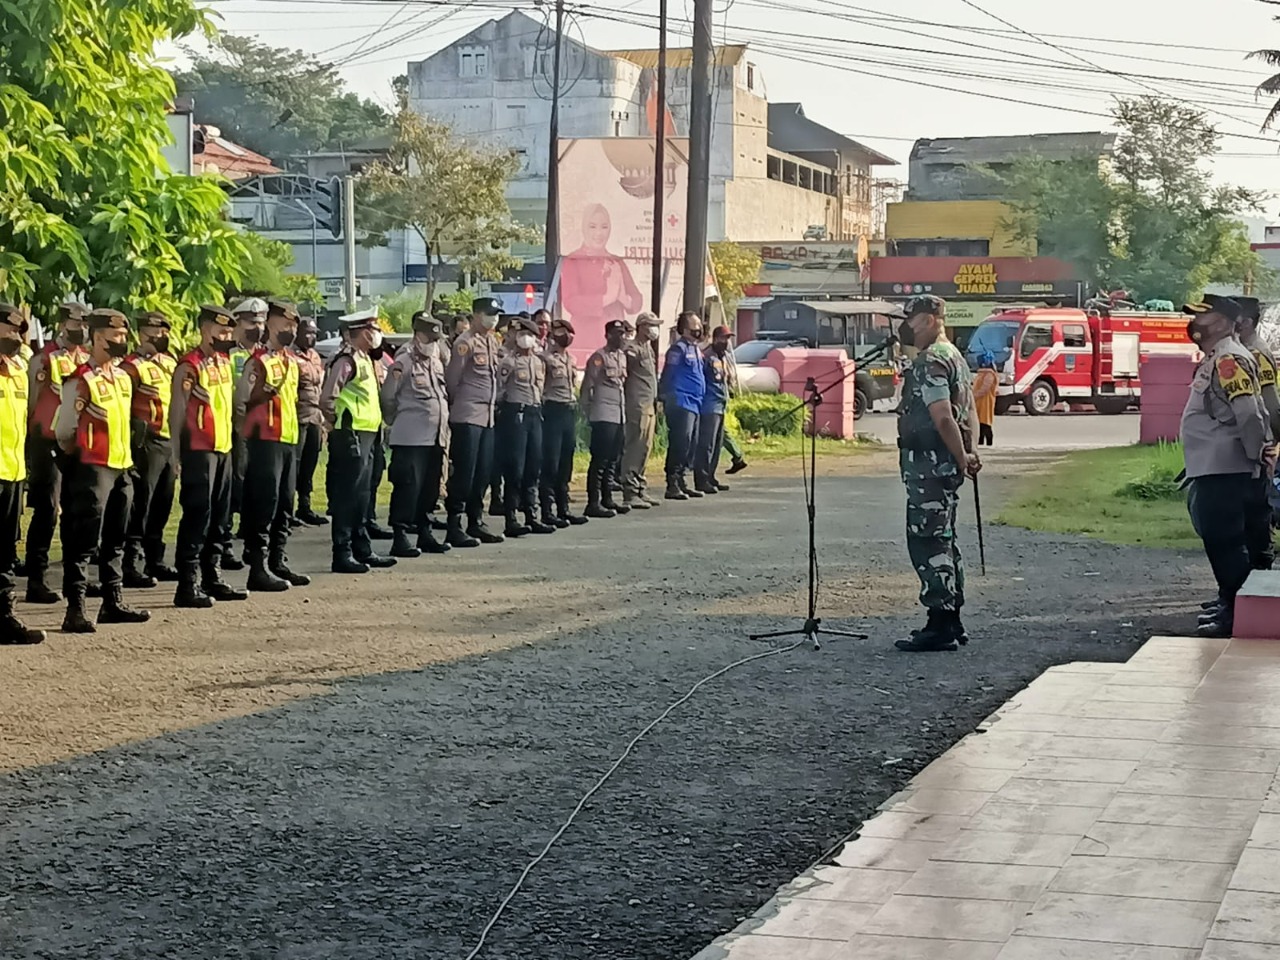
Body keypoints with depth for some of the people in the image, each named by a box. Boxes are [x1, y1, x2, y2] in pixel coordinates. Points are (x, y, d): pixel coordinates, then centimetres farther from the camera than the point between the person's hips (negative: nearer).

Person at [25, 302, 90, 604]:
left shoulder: (90, 360, 10)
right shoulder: (43, 360, -6)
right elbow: (31, 402, -5)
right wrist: (32, 446, -7)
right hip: (49, 443, -6)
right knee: (46, 511, -7)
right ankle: (37, 580, -3)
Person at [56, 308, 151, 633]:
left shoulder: (123, 378, 12)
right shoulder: (81, 381, -13)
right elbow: (64, 432, -8)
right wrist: (79, 460, 3)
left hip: (121, 468, 8)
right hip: (92, 469, -8)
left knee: (115, 541, 14)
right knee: (84, 541, -8)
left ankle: (113, 603, 23)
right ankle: (75, 610, -7)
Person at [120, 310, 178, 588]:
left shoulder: (170, 362, 15)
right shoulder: (132, 366, -10)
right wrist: (132, 441, -17)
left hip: (170, 441, 8)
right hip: (147, 442, -8)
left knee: (162, 506, 13)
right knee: (140, 506, -6)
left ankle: (155, 561, 22)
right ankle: (133, 566, -4)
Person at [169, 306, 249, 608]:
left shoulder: (224, 362, 12)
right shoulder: (189, 367, -12)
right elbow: (176, 413, -12)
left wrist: (229, 441, 15)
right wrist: (177, 457, -13)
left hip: (223, 448, 8)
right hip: (199, 451, -8)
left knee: (219, 517, 12)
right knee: (197, 515, -7)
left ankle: (212, 577, 22)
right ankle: (188, 585, -5)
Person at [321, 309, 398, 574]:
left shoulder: (364, 359, 15)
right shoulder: (347, 360, -15)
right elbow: (327, 397, -21)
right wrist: (335, 421, -9)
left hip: (366, 435, 10)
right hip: (350, 436, -10)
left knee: (361, 496, 14)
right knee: (347, 495, -5)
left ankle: (363, 550, 21)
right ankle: (343, 554, -2)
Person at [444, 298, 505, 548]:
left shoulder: (494, 342, 15)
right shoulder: (465, 343, -11)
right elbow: (451, 378, -9)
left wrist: (493, 401, 15)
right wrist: (459, 404, 3)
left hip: (488, 416, 8)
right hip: (467, 417, -8)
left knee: (483, 473, 10)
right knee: (463, 473, -7)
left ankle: (476, 522, 18)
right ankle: (455, 527, -3)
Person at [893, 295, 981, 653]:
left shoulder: (929, 362, -16)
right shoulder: (955, 357, 18)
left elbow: (942, 418, -24)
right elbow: (969, 412, 20)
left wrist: (962, 459, -16)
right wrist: (969, 453, 12)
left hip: (929, 465, -11)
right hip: (947, 465, 11)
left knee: (928, 542, -8)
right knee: (942, 540, 15)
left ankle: (940, 626, -8)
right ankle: (951, 622, 21)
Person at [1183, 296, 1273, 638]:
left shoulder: (1230, 360, -17)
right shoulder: (1215, 359, 17)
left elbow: (1248, 412, -24)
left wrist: (1257, 456, -16)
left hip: (1225, 471, -11)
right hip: (1210, 469, 11)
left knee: (1224, 540, -8)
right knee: (1216, 537, 18)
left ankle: (1235, 613, -4)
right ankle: (1229, 600, 29)